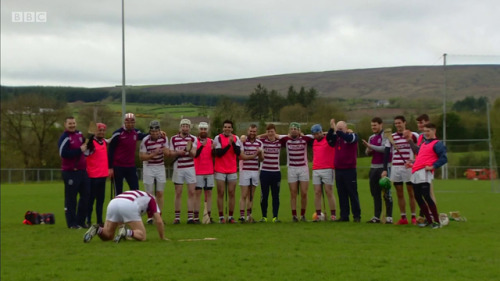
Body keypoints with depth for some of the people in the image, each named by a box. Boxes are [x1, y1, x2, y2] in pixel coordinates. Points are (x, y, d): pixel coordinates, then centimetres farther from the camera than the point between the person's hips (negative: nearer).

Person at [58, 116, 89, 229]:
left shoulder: (79, 134, 11)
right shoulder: (64, 138, -12)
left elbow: (86, 146, 28)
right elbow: (63, 153, -24)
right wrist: (80, 150, -20)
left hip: (82, 170, 8)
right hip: (70, 172, -8)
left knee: (86, 196, 11)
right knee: (71, 198, -2)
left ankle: (80, 221, 21)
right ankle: (71, 223, 4)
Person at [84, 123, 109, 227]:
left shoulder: (104, 142, 13)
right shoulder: (91, 142, -11)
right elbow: (84, 155, -18)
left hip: (103, 175, 8)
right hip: (93, 176, -8)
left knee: (101, 199, 12)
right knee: (91, 199, -1)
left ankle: (100, 220, 18)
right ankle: (88, 220, 5)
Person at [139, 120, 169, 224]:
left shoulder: (164, 139, -3)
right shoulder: (145, 141, -15)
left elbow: (167, 154, 3)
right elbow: (141, 156, -14)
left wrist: (165, 150, -20)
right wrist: (153, 154, -28)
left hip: (160, 167, 3)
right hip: (148, 168, -3)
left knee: (160, 194, 3)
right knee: (149, 194, -1)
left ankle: (159, 216, 9)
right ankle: (150, 217, 5)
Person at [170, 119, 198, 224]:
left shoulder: (193, 139, 3)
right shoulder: (174, 139, 6)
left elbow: (194, 154, -8)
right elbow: (171, 153, 5)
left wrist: (189, 150, -29)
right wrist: (178, 153, -15)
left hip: (190, 168, 0)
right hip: (178, 167, 0)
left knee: (191, 192, -4)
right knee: (178, 193, 3)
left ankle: (190, 217, -1)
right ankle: (177, 217, 7)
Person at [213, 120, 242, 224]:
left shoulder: (236, 138, 6)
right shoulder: (218, 138, -2)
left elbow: (238, 152, -8)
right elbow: (218, 153, -11)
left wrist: (233, 142, -19)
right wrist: (228, 145, -17)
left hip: (232, 170, 3)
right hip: (220, 170, -2)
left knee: (231, 193, 3)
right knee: (220, 193, -1)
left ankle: (230, 217, 8)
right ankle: (221, 217, 2)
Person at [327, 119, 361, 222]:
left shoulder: (352, 135, -4)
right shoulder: (337, 137, 10)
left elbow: (349, 138, -26)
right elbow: (328, 138, -6)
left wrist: (337, 131, -27)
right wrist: (332, 129, -19)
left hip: (349, 170, -5)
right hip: (338, 170, 5)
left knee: (353, 194, 0)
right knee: (342, 194, 7)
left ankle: (357, 216, 4)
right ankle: (344, 216, 11)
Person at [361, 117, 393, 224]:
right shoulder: (371, 137, 16)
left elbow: (385, 149, -19)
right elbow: (368, 153, 21)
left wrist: (370, 146, -16)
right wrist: (368, 150, -2)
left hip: (383, 166, -7)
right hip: (373, 167, 7)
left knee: (386, 193, -6)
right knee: (375, 193, 9)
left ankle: (389, 217, -3)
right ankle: (376, 217, 14)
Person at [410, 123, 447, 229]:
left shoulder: (437, 144, -2)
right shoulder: (423, 144, 24)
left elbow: (444, 158, -10)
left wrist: (433, 166, -15)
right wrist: (413, 163, 21)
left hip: (425, 172, -9)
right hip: (415, 172, 9)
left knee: (426, 196, -14)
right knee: (418, 197, 7)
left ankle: (437, 222, -8)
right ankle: (429, 220, 15)